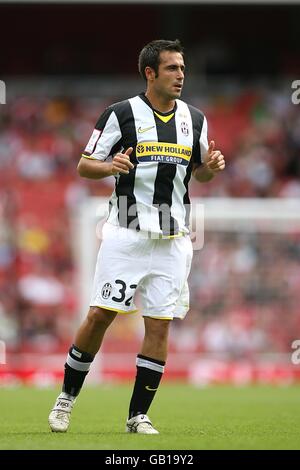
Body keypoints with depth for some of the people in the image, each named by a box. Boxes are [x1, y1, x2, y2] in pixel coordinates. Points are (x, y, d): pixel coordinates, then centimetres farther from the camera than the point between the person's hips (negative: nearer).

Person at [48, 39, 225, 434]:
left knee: (159, 325, 0)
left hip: (173, 239, 4)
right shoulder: (121, 114, -4)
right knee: (100, 315, -5)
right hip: (127, 234, -4)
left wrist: (211, 166, -2)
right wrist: (111, 165, -21)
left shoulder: (194, 119, 9)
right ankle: (67, 398, 13)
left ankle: (138, 415, 7)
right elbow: (84, 166, 0)